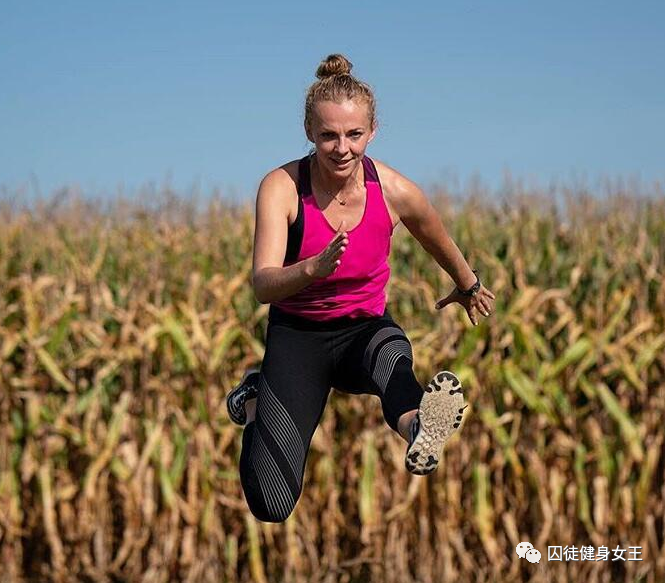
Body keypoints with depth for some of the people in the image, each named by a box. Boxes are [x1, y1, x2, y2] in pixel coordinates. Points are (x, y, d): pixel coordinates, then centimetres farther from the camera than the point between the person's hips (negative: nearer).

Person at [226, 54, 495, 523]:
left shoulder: (396, 192, -12)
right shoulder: (282, 187, -18)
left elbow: (440, 244, 12)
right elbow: (263, 286, -29)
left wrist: (469, 287, 30)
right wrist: (314, 268, -50)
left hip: (366, 328, 1)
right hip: (298, 334, -1)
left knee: (390, 353, -39)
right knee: (272, 506, -13)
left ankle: (419, 432, -73)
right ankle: (255, 399, 18)